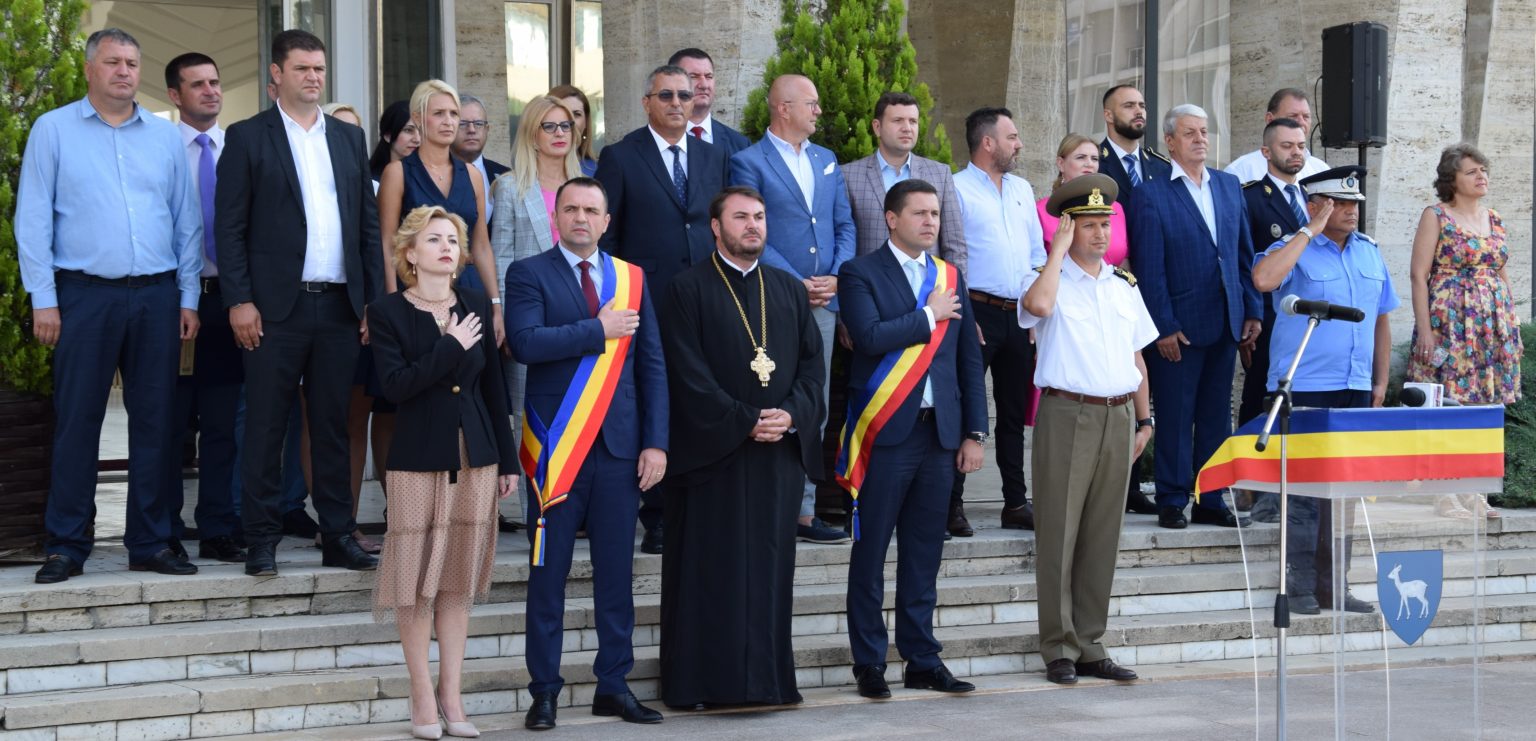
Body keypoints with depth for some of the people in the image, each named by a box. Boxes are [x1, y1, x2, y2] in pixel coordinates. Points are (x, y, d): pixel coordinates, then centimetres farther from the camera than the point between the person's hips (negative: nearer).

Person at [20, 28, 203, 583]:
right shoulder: (53, 130, 5)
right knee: (77, 421, -2)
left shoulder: (166, 137, 13)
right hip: (85, 294, -3)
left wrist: (189, 297, 6)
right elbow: (33, 219, 1)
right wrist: (43, 299, -6)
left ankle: (150, 543, 13)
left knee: (154, 421, 5)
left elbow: (187, 222, 13)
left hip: (157, 296, 3)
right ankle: (67, 546, 6)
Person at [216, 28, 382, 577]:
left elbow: (369, 222, 14)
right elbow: (230, 226, -2)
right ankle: (262, 540, 8)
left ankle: (338, 536, 14)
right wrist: (239, 300, -10)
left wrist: (375, 299, 7)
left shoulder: (349, 138, 15)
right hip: (276, 306, -4)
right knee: (266, 427, 1)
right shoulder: (247, 137, 2)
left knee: (333, 426, 8)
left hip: (340, 305, 4)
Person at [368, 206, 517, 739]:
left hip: (476, 457, 3)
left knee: (459, 578, 7)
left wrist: (508, 460, 10)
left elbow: (494, 388, 11)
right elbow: (395, 386, -14)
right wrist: (450, 348, -13)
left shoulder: (478, 307, 9)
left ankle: (452, 696, 11)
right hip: (418, 459, -3)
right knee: (418, 580, 0)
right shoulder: (387, 312, -2)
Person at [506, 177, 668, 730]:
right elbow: (525, 343, -18)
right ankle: (544, 690, 12)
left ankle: (614, 685, 17)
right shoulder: (529, 274, 1)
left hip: (620, 448, 3)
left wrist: (656, 442, 0)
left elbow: (652, 366, 8)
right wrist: (598, 330, -13)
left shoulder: (632, 279, 11)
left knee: (616, 573, 7)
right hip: (557, 450, -3)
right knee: (548, 575, 3)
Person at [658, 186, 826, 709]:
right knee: (709, 570, -2)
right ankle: (702, 680, 3)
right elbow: (689, 373, -8)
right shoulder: (688, 290, 0)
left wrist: (791, 415, -8)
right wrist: (745, 422, -13)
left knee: (771, 566, 5)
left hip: (781, 450, 4)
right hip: (711, 450, -4)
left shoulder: (790, 291, 15)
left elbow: (812, 363, 10)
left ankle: (767, 679, 11)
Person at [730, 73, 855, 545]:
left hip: (823, 301, 6)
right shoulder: (749, 162, -3)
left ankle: (804, 511, 12)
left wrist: (836, 277, -1)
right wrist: (796, 284, -13)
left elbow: (845, 226, 16)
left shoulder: (826, 161, 17)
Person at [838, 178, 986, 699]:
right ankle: (869, 663, 10)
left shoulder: (951, 278, 14)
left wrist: (974, 432, 8)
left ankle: (922, 660, 17)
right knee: (871, 551, 2)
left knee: (925, 552, 9)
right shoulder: (861, 274, -2)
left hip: (939, 433, 5)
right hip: (884, 433, -4)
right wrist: (929, 315, -9)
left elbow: (970, 358, 13)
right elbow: (870, 335, -19)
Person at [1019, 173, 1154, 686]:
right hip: (1067, 415, -5)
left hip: (1118, 417, 5)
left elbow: (1137, 357, 19)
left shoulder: (1124, 285, 15)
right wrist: (1059, 247, -15)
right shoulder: (1050, 280, -1)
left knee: (1103, 536, 8)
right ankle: (1060, 649, 5)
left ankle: (1090, 646, 16)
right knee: (1059, 535, -2)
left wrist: (1143, 419, 13)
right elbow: (1037, 305, -27)